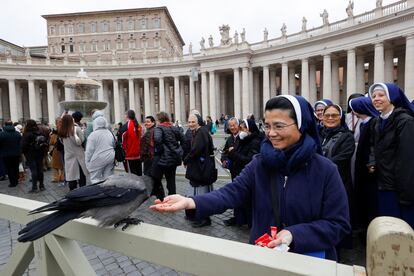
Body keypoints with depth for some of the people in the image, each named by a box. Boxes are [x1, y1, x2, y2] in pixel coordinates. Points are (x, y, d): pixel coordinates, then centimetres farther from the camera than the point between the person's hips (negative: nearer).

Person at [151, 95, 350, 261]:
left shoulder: (325, 170, -15)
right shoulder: (259, 163, -7)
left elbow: (339, 224, -12)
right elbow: (231, 193, -19)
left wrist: (294, 234, -26)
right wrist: (191, 202, -36)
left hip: (309, 260, -2)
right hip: (262, 256, 3)